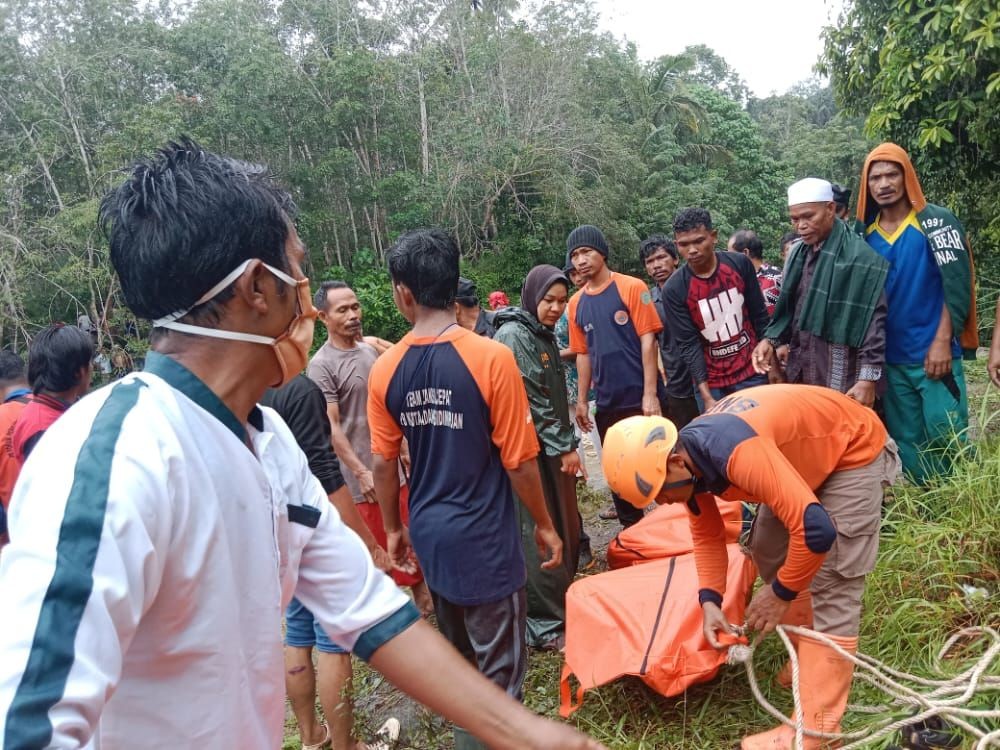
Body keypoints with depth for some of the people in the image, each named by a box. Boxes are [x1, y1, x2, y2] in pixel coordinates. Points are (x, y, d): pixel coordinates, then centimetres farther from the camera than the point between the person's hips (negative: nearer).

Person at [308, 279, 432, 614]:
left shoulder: (371, 350, 6)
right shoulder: (321, 365, -14)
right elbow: (332, 428, -17)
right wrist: (362, 473, -19)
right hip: (363, 476, -7)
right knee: (374, 551, 6)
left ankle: (423, 598, 35)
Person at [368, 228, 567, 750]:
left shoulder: (385, 369, -7)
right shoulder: (491, 358, -19)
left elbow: (382, 463, 1)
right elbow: (519, 461, -15)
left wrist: (393, 528, 16)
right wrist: (544, 525, 1)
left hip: (428, 533, 5)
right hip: (484, 536, -5)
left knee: (455, 655, 26)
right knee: (499, 670, 11)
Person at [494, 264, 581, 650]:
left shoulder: (544, 335, 15)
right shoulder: (512, 336, -14)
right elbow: (528, 401, -17)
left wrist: (567, 444, 17)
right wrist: (564, 446, -13)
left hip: (554, 449, 9)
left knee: (567, 527, 15)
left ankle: (565, 602, 31)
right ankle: (547, 625, 7)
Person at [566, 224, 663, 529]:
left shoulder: (632, 288, -7)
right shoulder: (576, 303, 6)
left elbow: (648, 339, -10)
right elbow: (583, 353, 12)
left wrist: (650, 393, -15)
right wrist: (581, 399, 9)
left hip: (640, 397, -5)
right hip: (606, 402, 5)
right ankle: (631, 529, 29)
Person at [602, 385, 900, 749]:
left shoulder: (738, 453, -40)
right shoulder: (690, 458, -10)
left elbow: (816, 529, -40)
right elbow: (706, 533, 4)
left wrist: (781, 592, -23)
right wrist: (710, 600, -8)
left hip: (856, 452, -8)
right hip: (809, 452, 9)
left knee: (829, 587, -11)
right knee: (767, 552, 10)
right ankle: (813, 660, 26)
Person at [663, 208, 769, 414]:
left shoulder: (740, 264, -6)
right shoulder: (674, 289, -12)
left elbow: (760, 316, 3)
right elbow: (688, 343, -13)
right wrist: (706, 396, -17)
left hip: (751, 372, 2)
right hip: (711, 381, -2)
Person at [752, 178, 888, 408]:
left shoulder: (861, 257, -11)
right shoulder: (798, 254, 10)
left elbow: (874, 320, -13)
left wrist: (868, 378, -16)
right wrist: (771, 339, 2)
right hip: (801, 376, 6)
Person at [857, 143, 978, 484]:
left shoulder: (936, 221, -4)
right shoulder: (866, 234, 7)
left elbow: (957, 285, -9)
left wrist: (942, 342, -15)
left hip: (935, 354, -4)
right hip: (891, 359, 4)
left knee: (947, 438, -2)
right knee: (906, 442, 10)